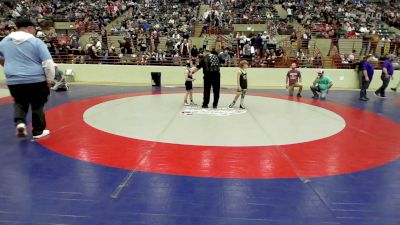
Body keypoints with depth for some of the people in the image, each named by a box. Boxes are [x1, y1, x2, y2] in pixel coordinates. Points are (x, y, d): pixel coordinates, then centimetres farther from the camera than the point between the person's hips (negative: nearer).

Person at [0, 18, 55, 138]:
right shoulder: (36, 42, -8)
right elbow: (48, 63, -12)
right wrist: (49, 80, -3)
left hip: (14, 81, 4)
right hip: (36, 80, -4)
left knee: (19, 103, 24)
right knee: (37, 105, 12)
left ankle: (20, 122, 2)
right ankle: (38, 131, 21)